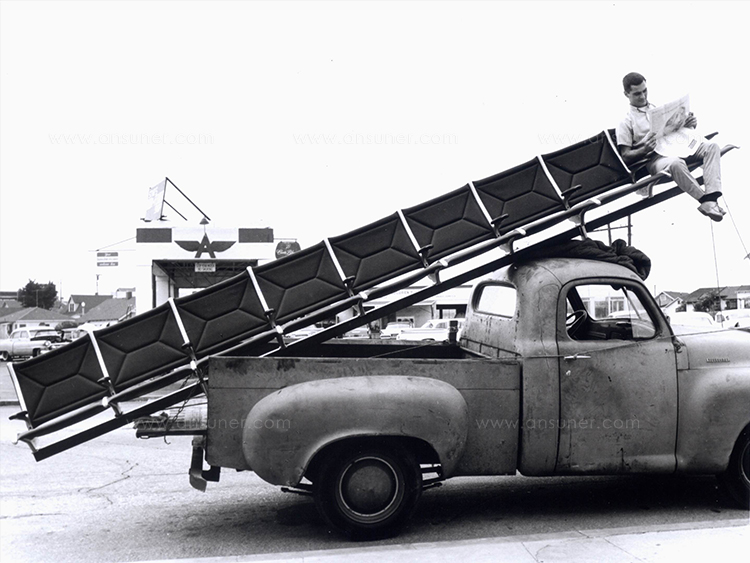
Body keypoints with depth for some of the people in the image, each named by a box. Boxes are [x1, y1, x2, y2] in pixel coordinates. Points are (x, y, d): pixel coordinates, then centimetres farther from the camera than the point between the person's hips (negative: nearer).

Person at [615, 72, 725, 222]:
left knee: (711, 146, -20)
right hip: (654, 158, -6)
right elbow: (626, 157, -2)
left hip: (677, 147, 6)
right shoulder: (626, 123, 7)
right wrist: (645, 149, -21)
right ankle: (704, 201, -33)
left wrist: (689, 124, 0)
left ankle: (711, 198, -34)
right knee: (676, 163, -40)